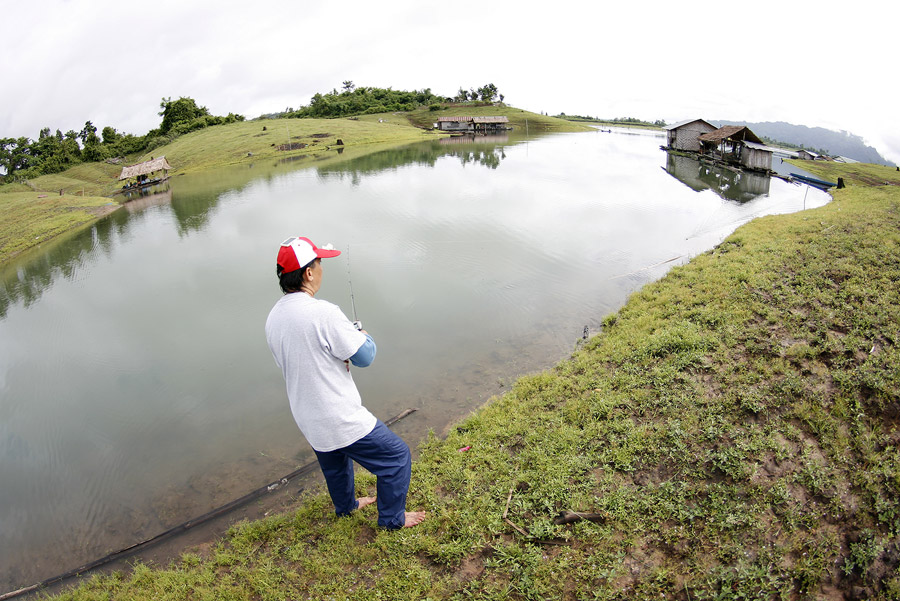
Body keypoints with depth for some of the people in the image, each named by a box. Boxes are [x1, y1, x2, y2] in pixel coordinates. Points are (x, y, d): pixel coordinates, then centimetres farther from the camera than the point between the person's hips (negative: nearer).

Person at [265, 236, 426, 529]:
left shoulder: (273, 318, 1)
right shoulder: (323, 312, -27)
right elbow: (365, 356, -18)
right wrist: (365, 337, 3)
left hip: (308, 421, 9)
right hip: (341, 421, -9)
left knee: (334, 462, 33)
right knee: (396, 455, 10)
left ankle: (346, 505, 57)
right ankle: (393, 518, 26)